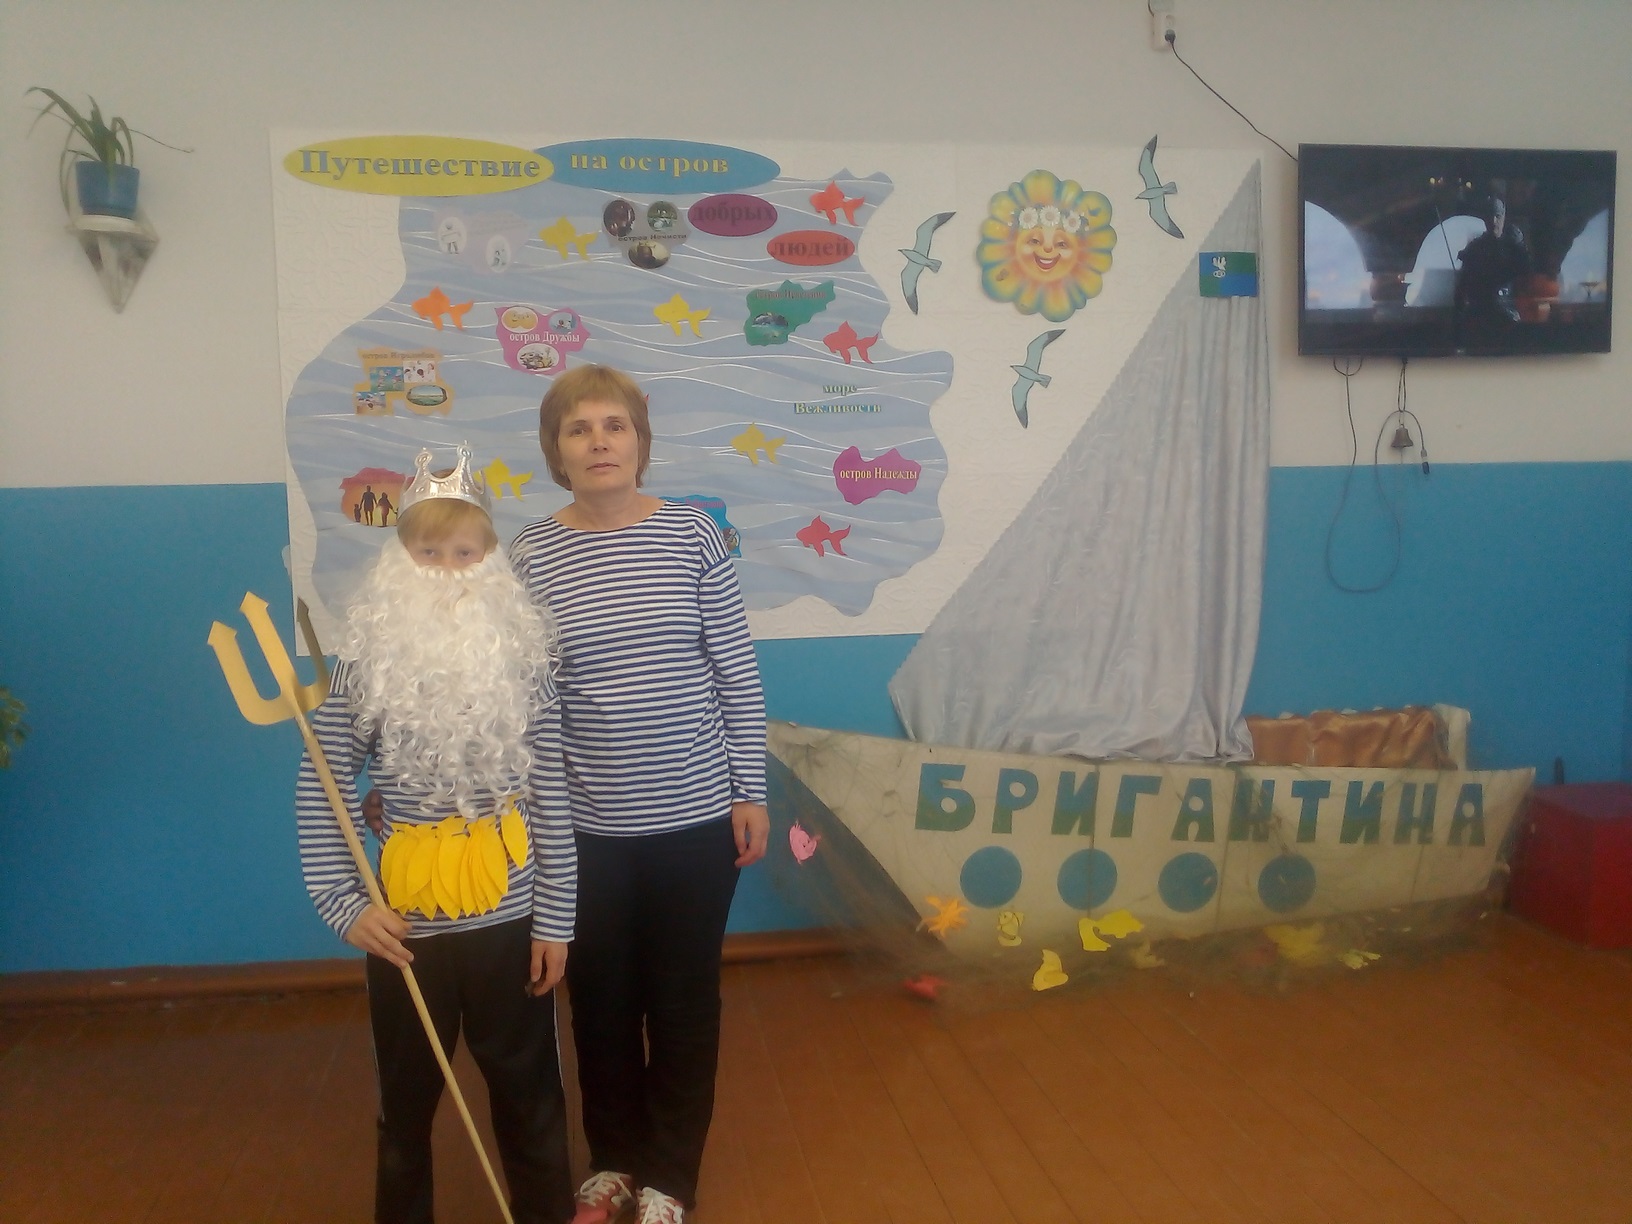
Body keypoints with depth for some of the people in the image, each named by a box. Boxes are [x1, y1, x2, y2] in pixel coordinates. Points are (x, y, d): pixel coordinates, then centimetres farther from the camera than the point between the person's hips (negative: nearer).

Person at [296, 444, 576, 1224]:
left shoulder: (521, 655, -7)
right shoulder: (371, 659, -6)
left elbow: (551, 796, -5)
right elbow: (318, 786, -1)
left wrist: (553, 919, -4)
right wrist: (342, 903, -8)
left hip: (509, 919, 0)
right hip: (405, 923, 0)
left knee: (529, 1094, 15)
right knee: (406, 1101, 17)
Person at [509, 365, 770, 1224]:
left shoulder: (692, 534, -6)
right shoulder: (531, 555, -4)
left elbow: (736, 674, -2)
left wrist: (750, 791, -2)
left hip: (695, 816, -1)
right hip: (587, 826, 1)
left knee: (685, 999, 13)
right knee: (601, 1000, 16)